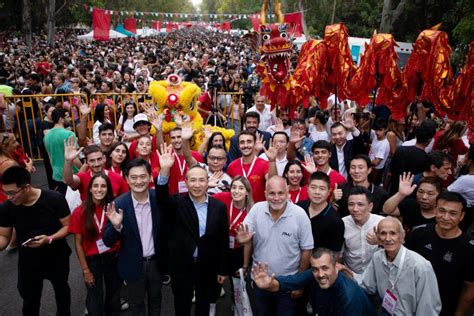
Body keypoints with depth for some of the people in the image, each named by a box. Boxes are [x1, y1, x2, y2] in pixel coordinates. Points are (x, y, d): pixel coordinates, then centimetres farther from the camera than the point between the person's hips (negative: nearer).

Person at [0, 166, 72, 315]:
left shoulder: (55, 199, -25)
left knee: (62, 292, 26)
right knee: (30, 302, 19)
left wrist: (49, 239, -34)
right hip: (28, 263, 1)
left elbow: (68, 226, -17)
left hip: (57, 259, -1)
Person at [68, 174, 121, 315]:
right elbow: (78, 244, -7)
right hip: (92, 260, -1)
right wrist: (85, 270, -5)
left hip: (113, 258, 1)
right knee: (95, 303, 13)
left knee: (114, 297, 20)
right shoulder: (80, 212, -13)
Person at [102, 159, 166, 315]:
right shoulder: (118, 204, -19)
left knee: (155, 299, 27)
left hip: (156, 261, 2)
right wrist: (116, 226, -35)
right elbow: (108, 242, -17)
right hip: (134, 265, -1)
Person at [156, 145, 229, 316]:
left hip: (208, 267, 1)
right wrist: (164, 171, -47)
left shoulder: (219, 207, -7)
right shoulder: (178, 203, -9)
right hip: (181, 266, -1)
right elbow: (162, 199, -32)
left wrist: (222, 270, 2)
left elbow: (223, 240, -2)